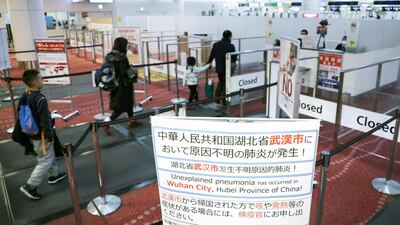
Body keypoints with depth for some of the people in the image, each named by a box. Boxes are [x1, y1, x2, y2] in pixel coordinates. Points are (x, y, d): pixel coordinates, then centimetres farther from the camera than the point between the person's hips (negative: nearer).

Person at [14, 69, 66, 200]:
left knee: (50, 156, 25)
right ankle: (29, 186, 5)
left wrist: (25, 134, 21)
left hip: (31, 134, 9)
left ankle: (54, 176, 40)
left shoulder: (24, 97, 1)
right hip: (41, 136, -9)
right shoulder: (40, 99, -26)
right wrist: (50, 136, -15)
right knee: (45, 161, 3)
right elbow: (45, 120, -24)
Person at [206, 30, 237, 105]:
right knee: (226, 83, 10)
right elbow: (234, 57, -11)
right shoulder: (231, 46, -17)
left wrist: (208, 63, 17)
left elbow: (212, 55, 3)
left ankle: (217, 98, 20)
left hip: (218, 67, 5)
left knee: (220, 81, 25)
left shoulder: (216, 44, -2)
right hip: (228, 68, -5)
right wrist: (235, 58, 12)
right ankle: (224, 100, 17)